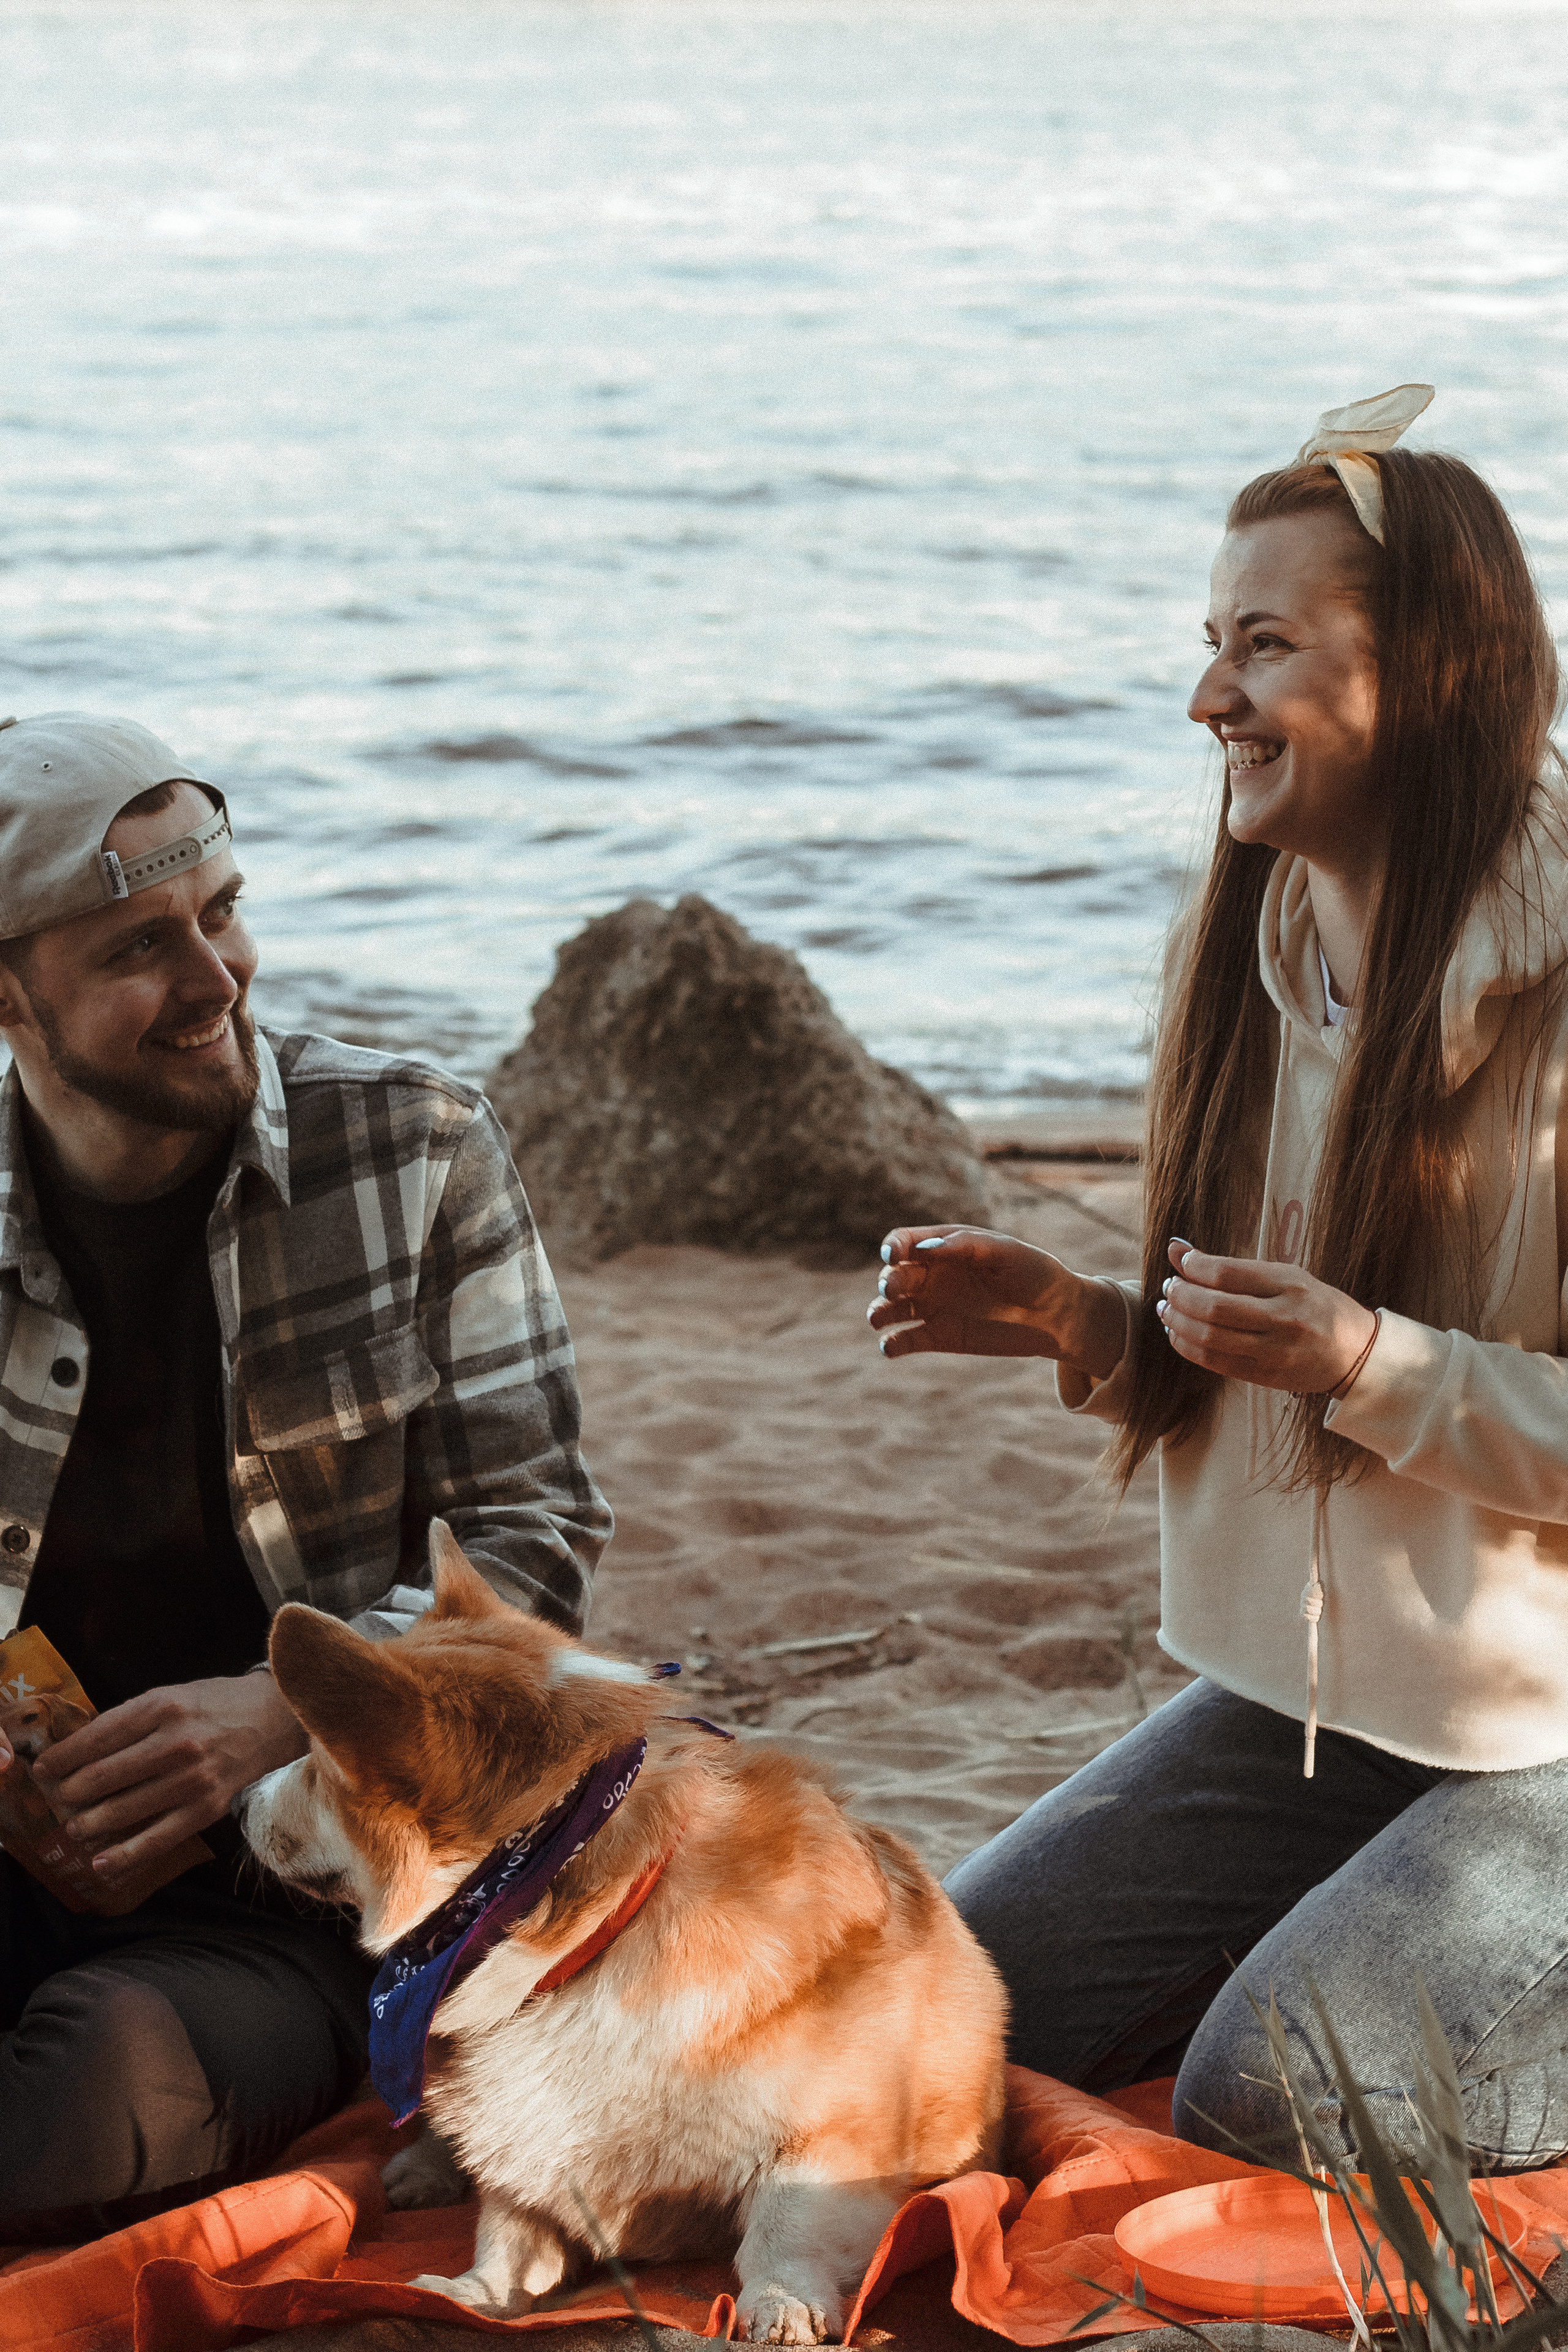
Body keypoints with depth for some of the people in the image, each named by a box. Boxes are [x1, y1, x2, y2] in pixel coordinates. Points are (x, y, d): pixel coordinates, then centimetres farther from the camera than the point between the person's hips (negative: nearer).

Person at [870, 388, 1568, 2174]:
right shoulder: (1240, 954, 7)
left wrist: (1374, 1364, -28)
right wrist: (1084, 1329, -4)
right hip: (1290, 1697, 7)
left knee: (1263, 2104, -21)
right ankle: (1363, 1952, 17)